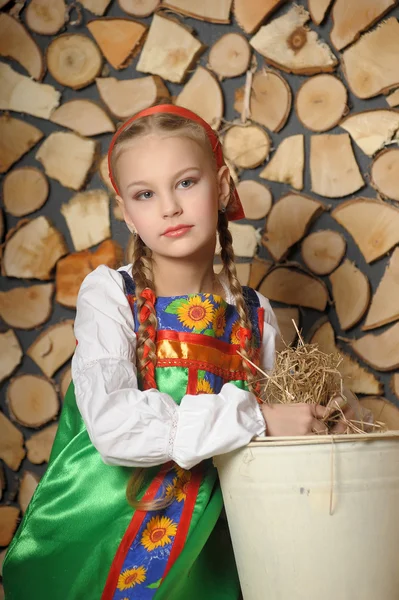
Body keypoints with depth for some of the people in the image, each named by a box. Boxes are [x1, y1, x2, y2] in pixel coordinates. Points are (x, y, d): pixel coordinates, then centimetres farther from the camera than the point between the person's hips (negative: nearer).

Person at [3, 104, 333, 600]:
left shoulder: (255, 315, -1)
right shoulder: (108, 293, -11)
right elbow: (112, 424, -26)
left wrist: (307, 423, -12)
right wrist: (253, 418, -24)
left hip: (203, 550, 3)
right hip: (92, 540, -3)